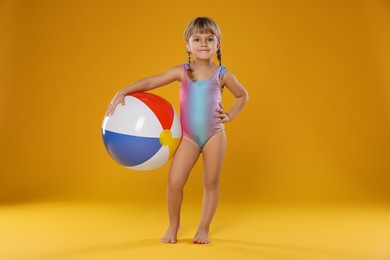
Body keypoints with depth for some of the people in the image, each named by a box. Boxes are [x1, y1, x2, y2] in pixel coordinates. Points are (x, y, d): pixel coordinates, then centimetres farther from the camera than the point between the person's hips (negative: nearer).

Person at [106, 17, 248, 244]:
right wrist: (122, 93, -17)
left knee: (211, 183, 8)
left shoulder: (223, 75, 0)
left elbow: (243, 95, 16)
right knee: (174, 182, -6)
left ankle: (204, 228, 27)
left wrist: (230, 116, 4)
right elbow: (149, 82, -6)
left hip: (215, 135, 0)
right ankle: (173, 226, 20)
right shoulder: (182, 72, -1)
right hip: (188, 136, 0)